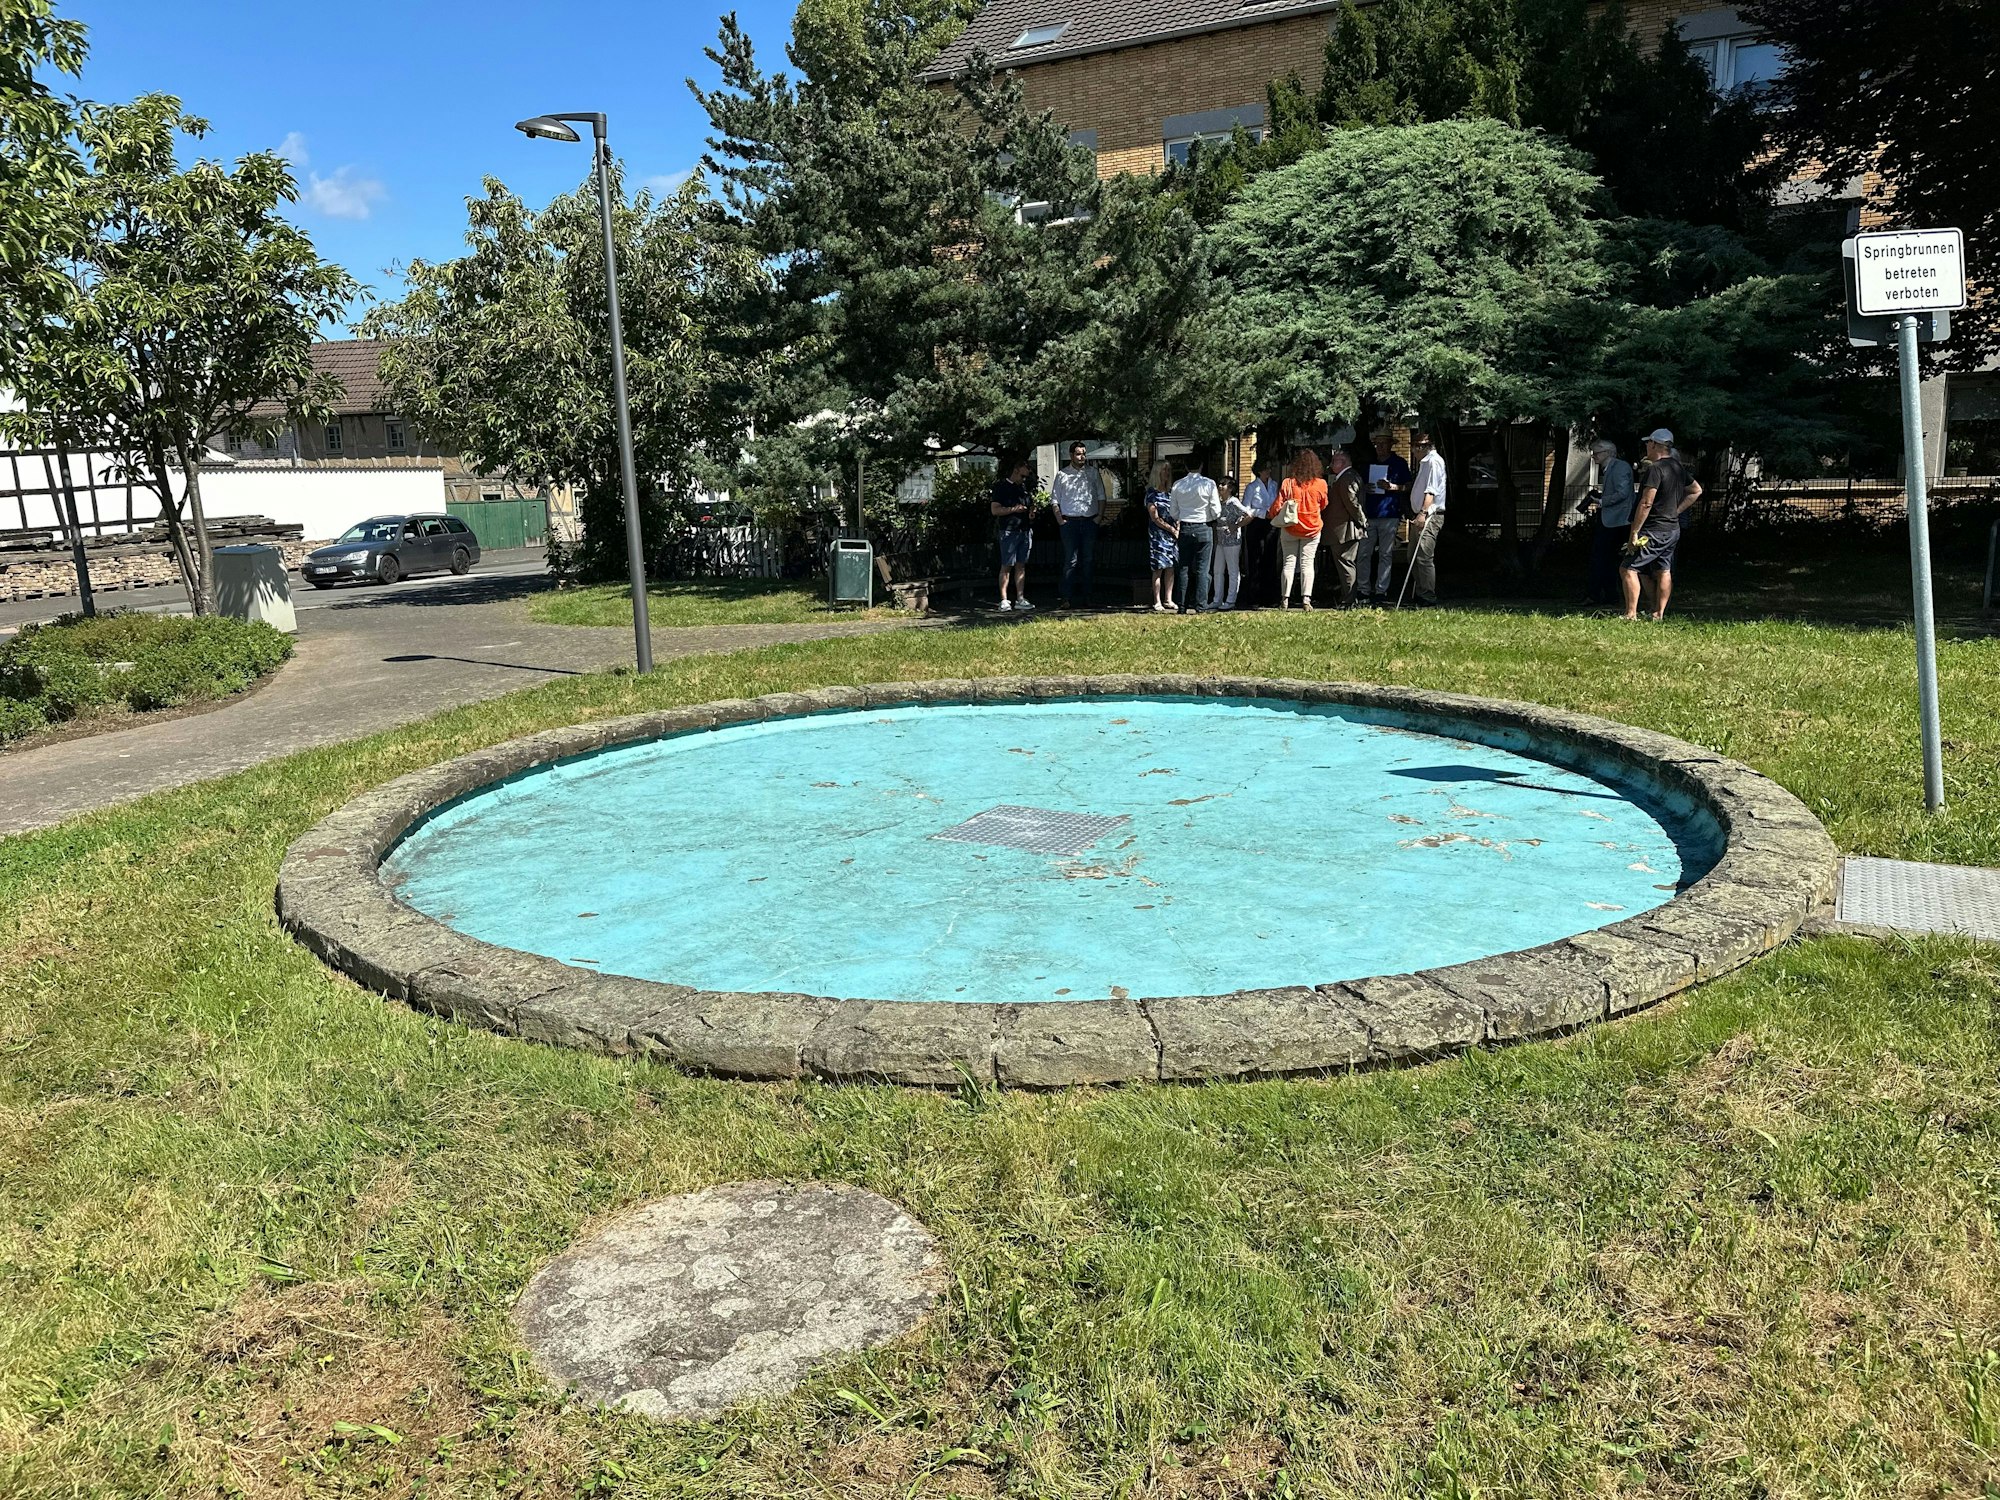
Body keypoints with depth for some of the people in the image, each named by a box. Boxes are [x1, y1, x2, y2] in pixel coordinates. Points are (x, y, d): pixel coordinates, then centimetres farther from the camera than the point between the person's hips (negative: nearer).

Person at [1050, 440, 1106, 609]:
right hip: (1070, 521, -2)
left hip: (1090, 521, 2)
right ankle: (1067, 598, -2)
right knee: (1071, 560, -4)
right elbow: (1055, 499, 6)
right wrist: (1060, 519, -4)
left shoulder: (1093, 472, 9)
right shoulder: (1062, 474, 5)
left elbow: (1101, 496, 12)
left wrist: (1099, 516, 2)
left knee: (1089, 560, 5)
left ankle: (1086, 597, 11)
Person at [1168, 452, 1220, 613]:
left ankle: (1182, 606, 8)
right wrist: (1215, 518, 14)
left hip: (1185, 529, 3)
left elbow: (1174, 513, 6)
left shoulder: (1177, 485, 2)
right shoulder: (1209, 483, -7)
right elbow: (1216, 512, -7)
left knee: (1183, 568, 8)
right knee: (1202, 569, 0)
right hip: (1204, 528, -3)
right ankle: (1201, 606, -2)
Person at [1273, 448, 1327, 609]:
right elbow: (1323, 505, 9)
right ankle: (1306, 599, -5)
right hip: (1312, 529, 0)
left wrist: (1272, 517, 13)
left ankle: (1285, 599, 5)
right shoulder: (1321, 484, -7)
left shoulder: (1288, 483, -11)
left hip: (1290, 528, 0)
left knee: (1289, 563, 6)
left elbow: (1278, 506, -7)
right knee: (1307, 563, 3)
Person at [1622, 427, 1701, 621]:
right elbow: (1696, 490, 22)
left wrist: (1633, 533, -19)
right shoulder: (1678, 467, 10)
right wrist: (1676, 511, 17)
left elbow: (1646, 503, -22)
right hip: (1673, 529, 9)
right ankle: (1659, 614, 18)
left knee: (1628, 569, -8)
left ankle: (1631, 615, -13)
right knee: (1663, 572, 14)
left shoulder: (1655, 468, -17)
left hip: (1654, 530, -9)